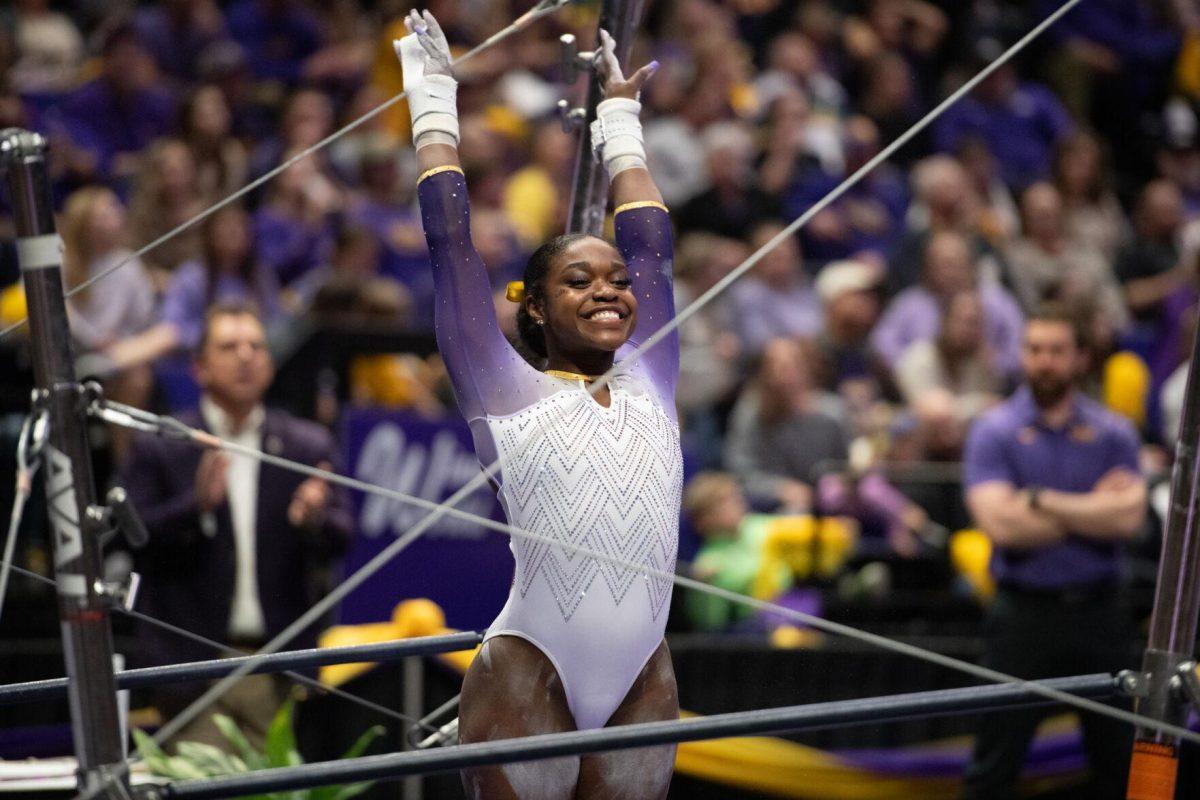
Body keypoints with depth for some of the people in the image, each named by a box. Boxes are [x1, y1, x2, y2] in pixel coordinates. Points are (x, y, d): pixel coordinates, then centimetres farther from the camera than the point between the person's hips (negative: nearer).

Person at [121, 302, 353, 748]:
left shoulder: (309, 447, 10)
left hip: (277, 668, 2)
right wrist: (198, 505, -19)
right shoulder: (160, 448, 5)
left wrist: (315, 519, -21)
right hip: (195, 659, -2)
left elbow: (341, 540, 2)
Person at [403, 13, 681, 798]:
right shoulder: (507, 391, 4)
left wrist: (622, 117, 33)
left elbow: (652, 244, 24)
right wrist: (435, 102, 16)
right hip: (527, 673, -4)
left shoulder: (649, 384, 15)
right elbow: (450, 239, 7)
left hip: (643, 680, 4)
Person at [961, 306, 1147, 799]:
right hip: (1025, 612, -2)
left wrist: (1043, 500, -12)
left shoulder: (1113, 433, 5)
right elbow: (1001, 524, -15)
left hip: (1098, 610, 2)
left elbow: (1129, 518, -9)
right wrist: (1092, 509, -7)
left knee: (1119, 759, 7)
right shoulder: (995, 431, -1)